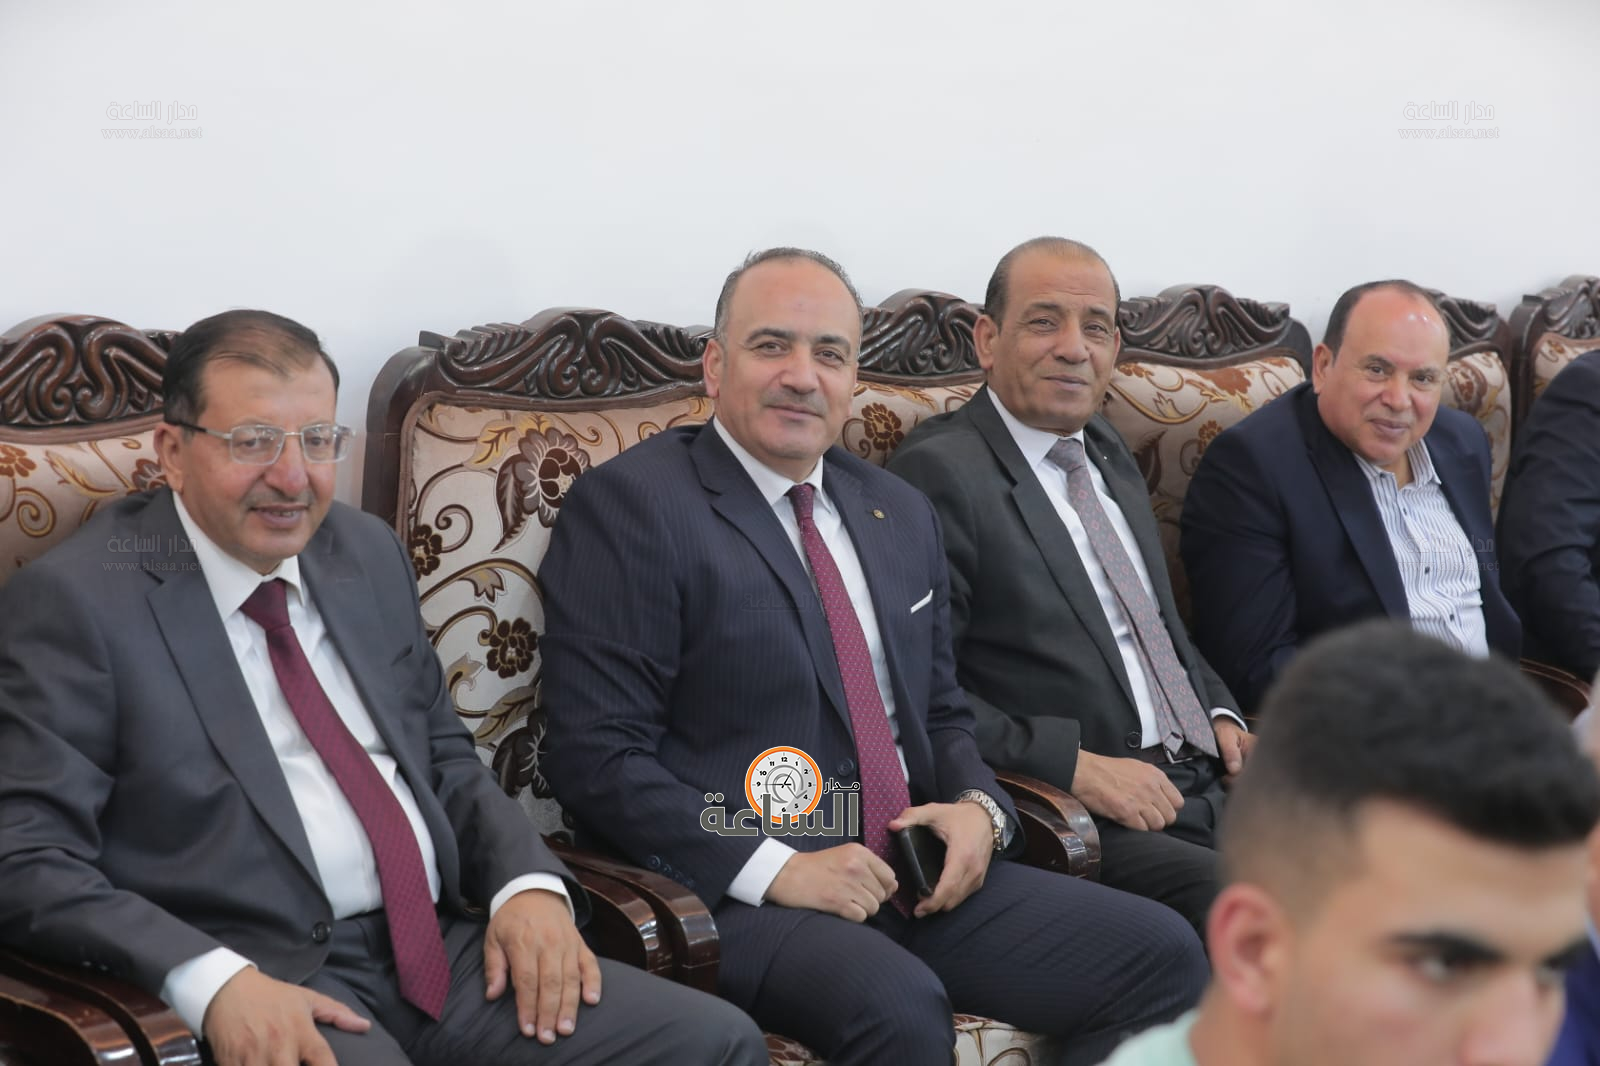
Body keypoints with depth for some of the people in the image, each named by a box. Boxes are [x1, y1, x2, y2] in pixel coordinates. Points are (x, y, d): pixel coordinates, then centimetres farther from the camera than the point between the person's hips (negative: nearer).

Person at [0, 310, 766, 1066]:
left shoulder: (369, 554, 16)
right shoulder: (72, 600, -3)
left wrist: (531, 885, 1)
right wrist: (214, 981, -23)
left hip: (444, 950, 6)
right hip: (270, 983, -6)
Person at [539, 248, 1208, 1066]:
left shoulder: (900, 514, 18)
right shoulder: (627, 506, -4)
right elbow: (598, 758, -11)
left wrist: (977, 808, 1)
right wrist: (776, 870, -19)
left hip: (916, 876, 7)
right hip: (734, 896, -7)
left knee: (1163, 955, -11)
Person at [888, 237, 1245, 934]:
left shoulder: (1106, 450, 21)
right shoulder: (940, 471, -6)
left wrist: (1220, 715, 12)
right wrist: (1074, 765, -20)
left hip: (1207, 784, 8)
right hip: (1083, 821, -8)